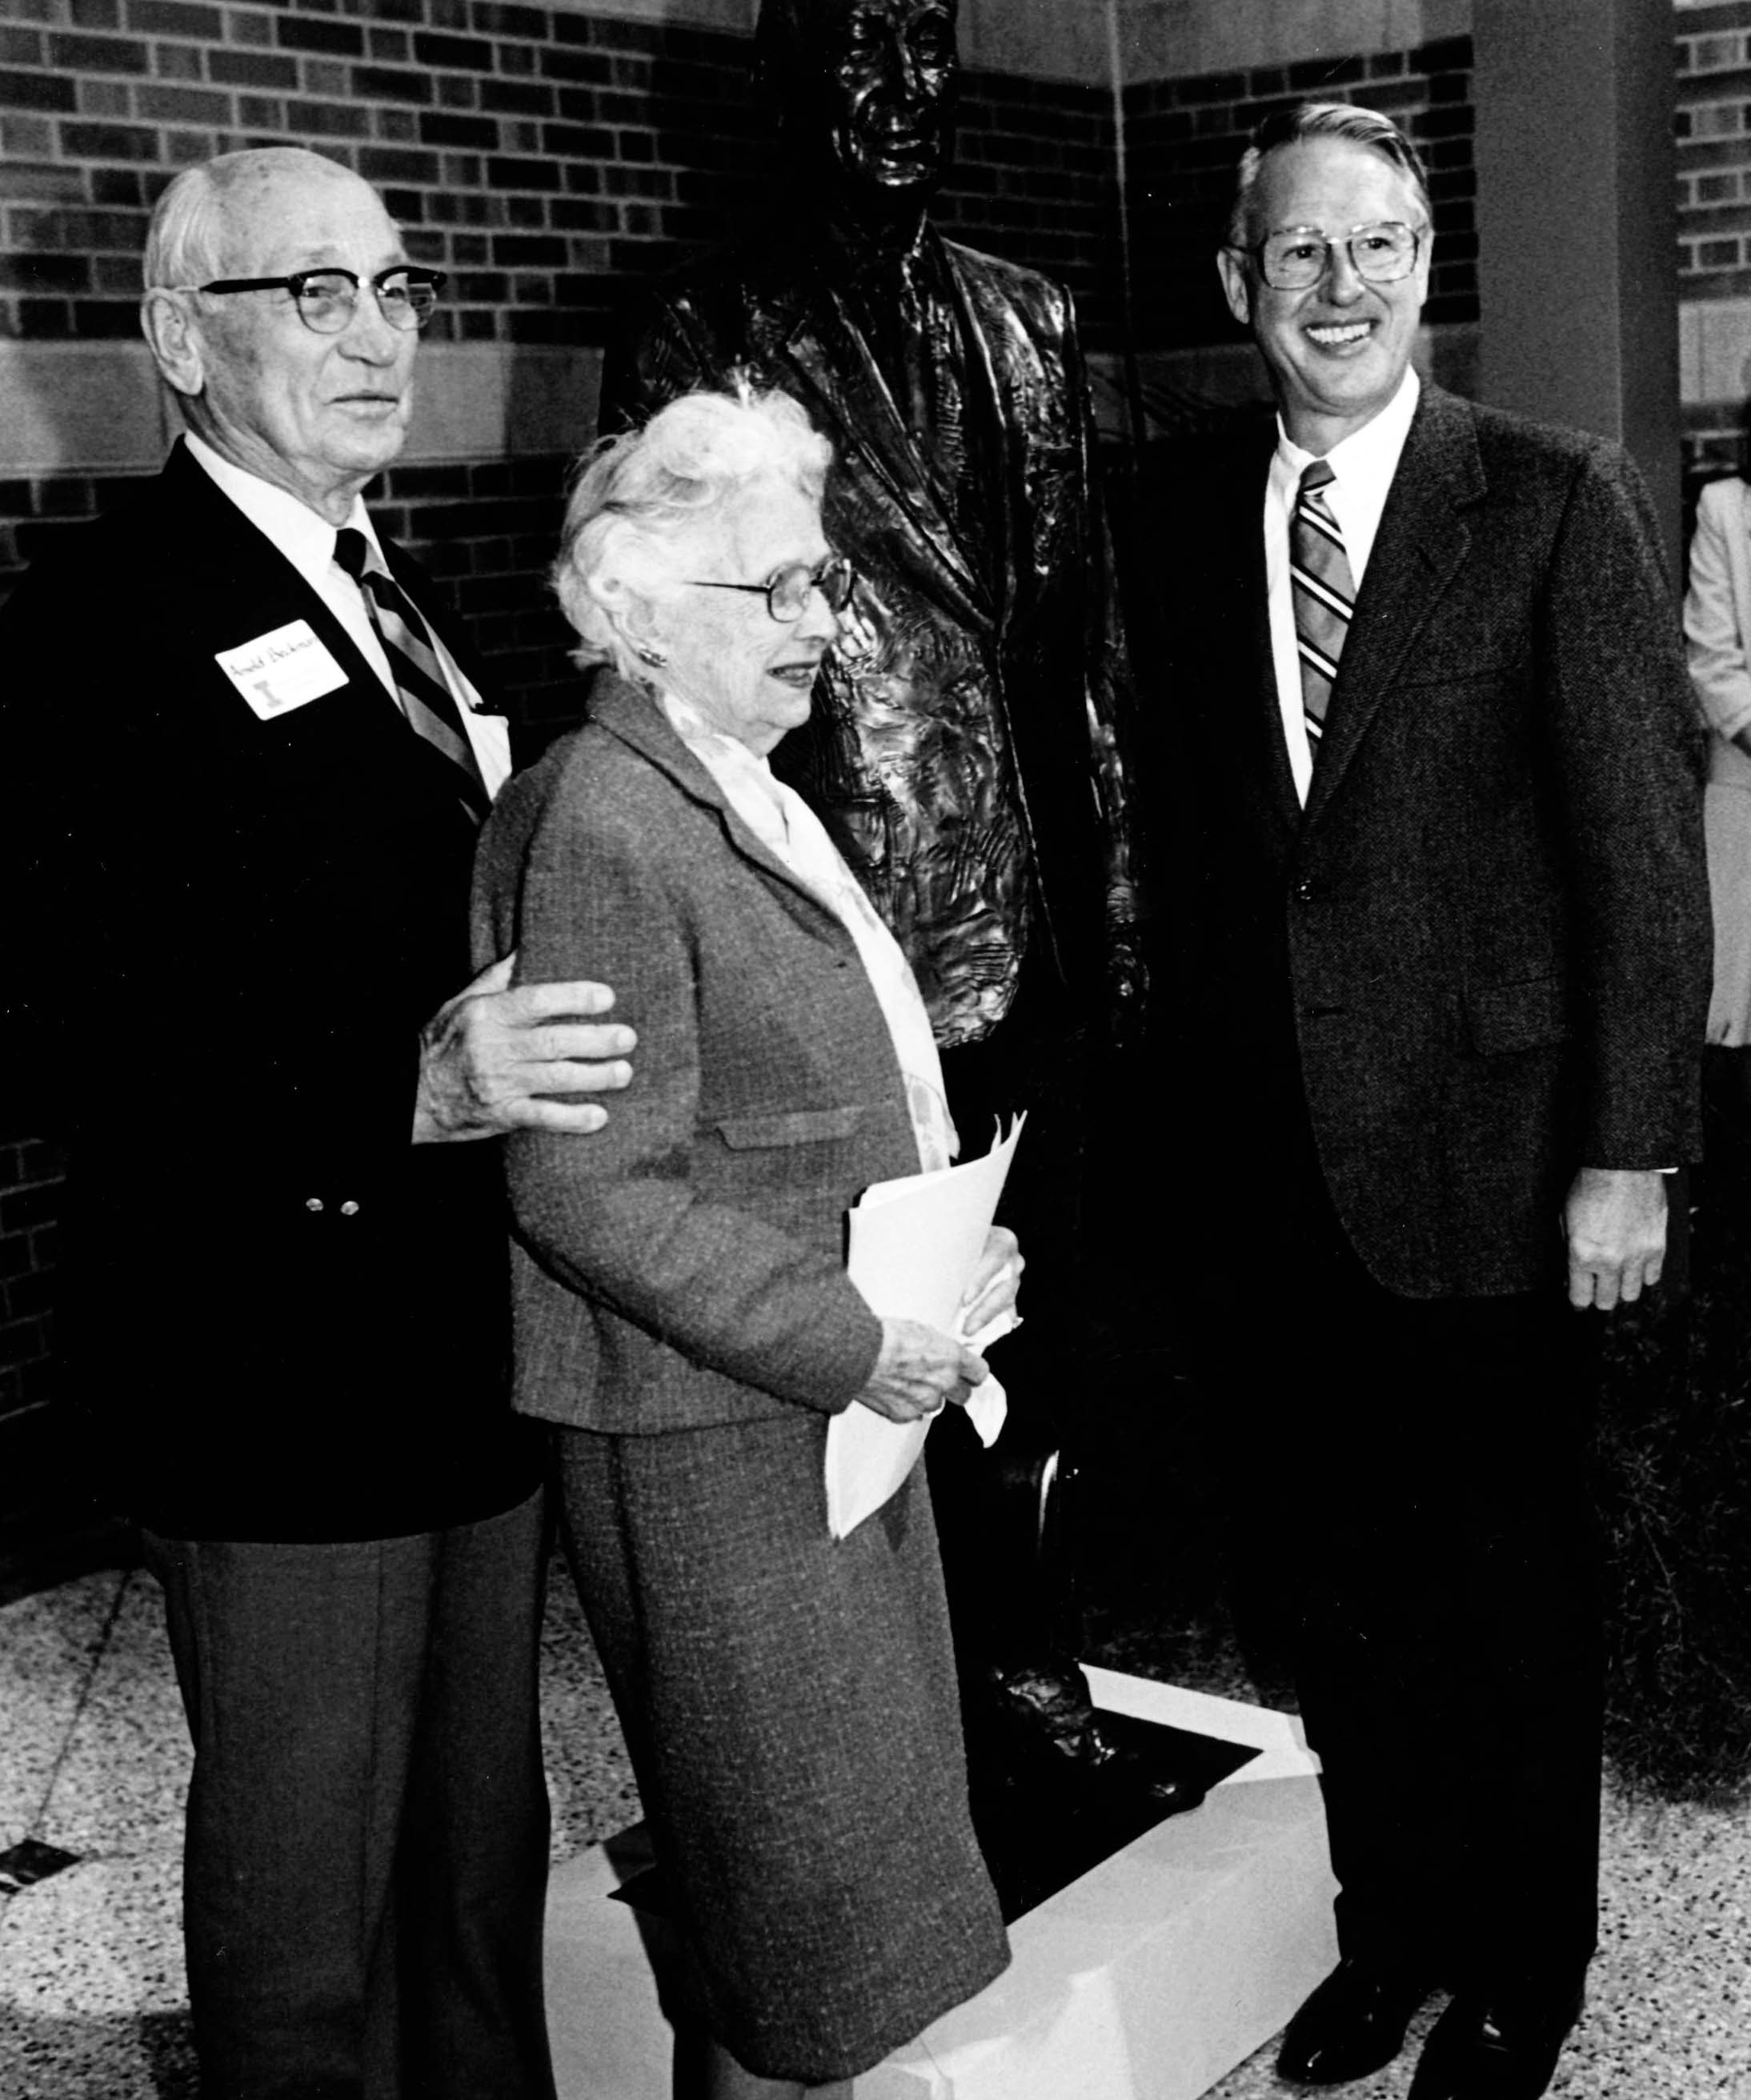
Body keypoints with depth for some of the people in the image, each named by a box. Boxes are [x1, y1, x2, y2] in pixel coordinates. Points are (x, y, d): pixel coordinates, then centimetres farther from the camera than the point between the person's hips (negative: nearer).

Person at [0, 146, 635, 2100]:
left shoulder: (392, 593, 14)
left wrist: (527, 1055, 5)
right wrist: (405, 1088, -34)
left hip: (472, 1344, 8)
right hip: (281, 1375, -8)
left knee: (482, 1862, 23)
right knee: (304, 1900, 9)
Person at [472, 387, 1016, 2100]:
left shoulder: (750, 800, 12)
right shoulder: (604, 827, -20)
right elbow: (593, 1194, -24)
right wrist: (852, 1343, -22)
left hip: (840, 1406, 10)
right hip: (714, 1446, -10)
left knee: (861, 1860, 21)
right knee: (810, 1894, 5)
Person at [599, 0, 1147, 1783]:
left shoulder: (1027, 326, 13)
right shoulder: (695, 340, -2)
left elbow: (1085, 630, 13)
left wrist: (1115, 894, 9)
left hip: (1031, 935, 5)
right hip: (833, 943, -5)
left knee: (1041, 1313, 13)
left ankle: (1021, 1662, 32)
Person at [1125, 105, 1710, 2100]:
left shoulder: (1559, 499, -6)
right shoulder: (1185, 519, 7)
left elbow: (1643, 844, -8)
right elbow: (1191, 826, 8)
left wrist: (1628, 1149, -12)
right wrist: (1191, 1102, 4)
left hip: (1483, 1148, -4)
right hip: (1265, 1162, 4)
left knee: (1505, 1578, 11)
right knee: (1327, 1565, 15)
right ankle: (1389, 1919, 36)